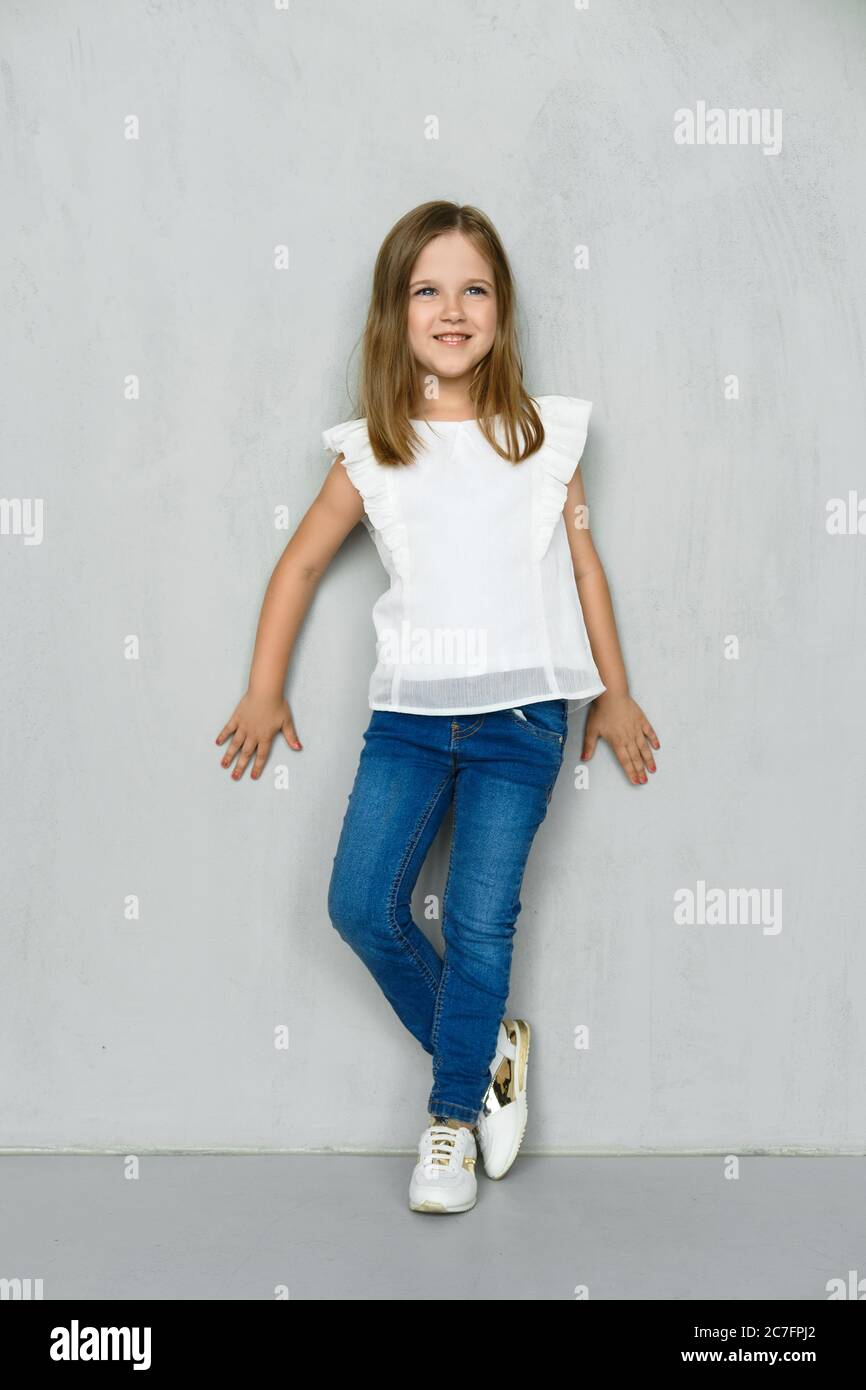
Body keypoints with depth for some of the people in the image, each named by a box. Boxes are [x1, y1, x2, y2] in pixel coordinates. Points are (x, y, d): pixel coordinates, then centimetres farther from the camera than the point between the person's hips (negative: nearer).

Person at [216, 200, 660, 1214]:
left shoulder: (544, 435, 5)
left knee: (480, 920, -5)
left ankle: (453, 1115, 15)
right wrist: (265, 692, 13)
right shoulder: (370, 453, 4)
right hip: (409, 711, 2)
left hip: (522, 712, -1)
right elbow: (301, 564, 13)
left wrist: (615, 694, 14)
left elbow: (583, 564, 12)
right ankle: (485, 1045, 18)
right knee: (360, 906, -7)